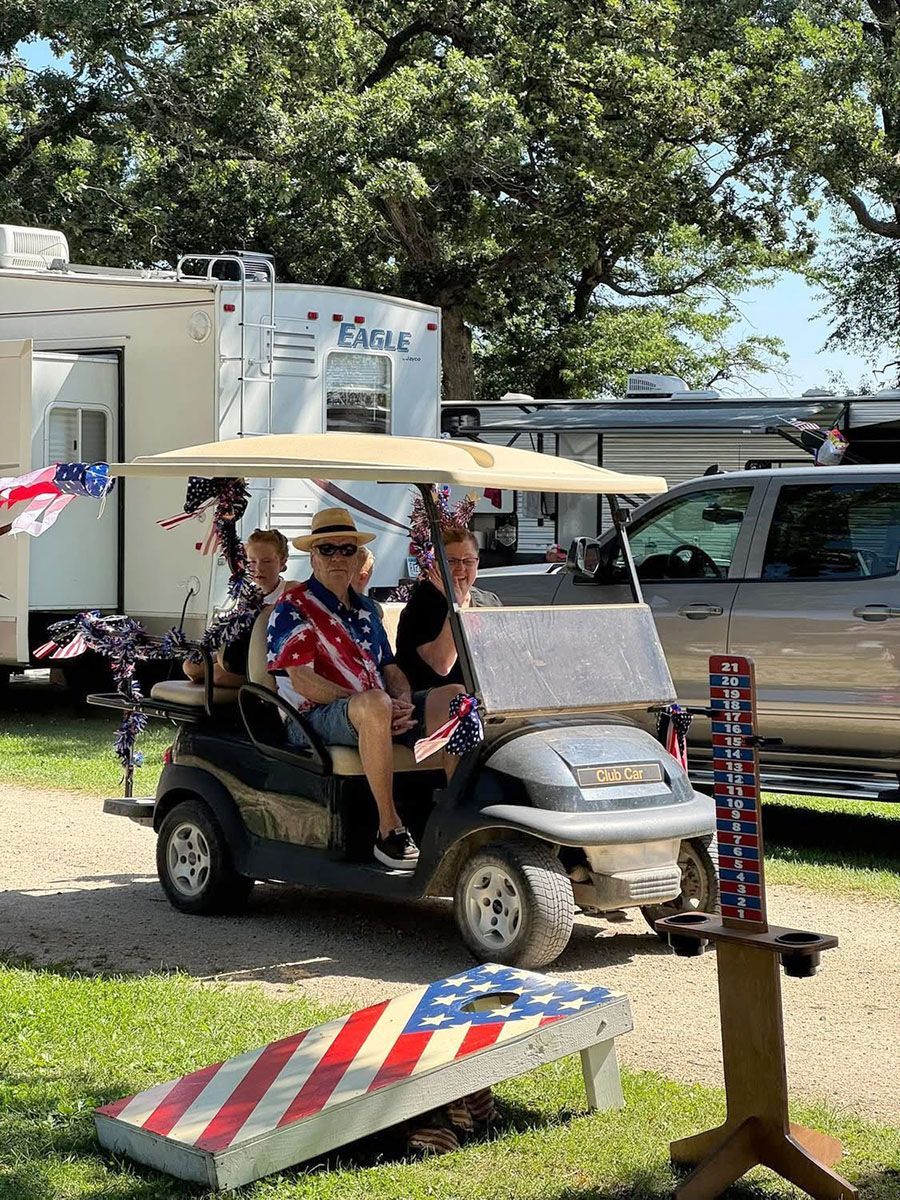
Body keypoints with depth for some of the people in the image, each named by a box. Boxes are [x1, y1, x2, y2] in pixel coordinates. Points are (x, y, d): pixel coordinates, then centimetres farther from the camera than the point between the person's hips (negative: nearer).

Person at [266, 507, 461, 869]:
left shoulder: (365, 608, 23)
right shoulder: (293, 609, -1)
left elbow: (390, 668, 21)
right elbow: (301, 680, -12)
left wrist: (403, 701, -4)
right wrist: (364, 703, -20)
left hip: (382, 713, 7)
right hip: (313, 719, -7)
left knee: (453, 697, -12)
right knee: (374, 704, -40)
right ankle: (390, 830, -35)